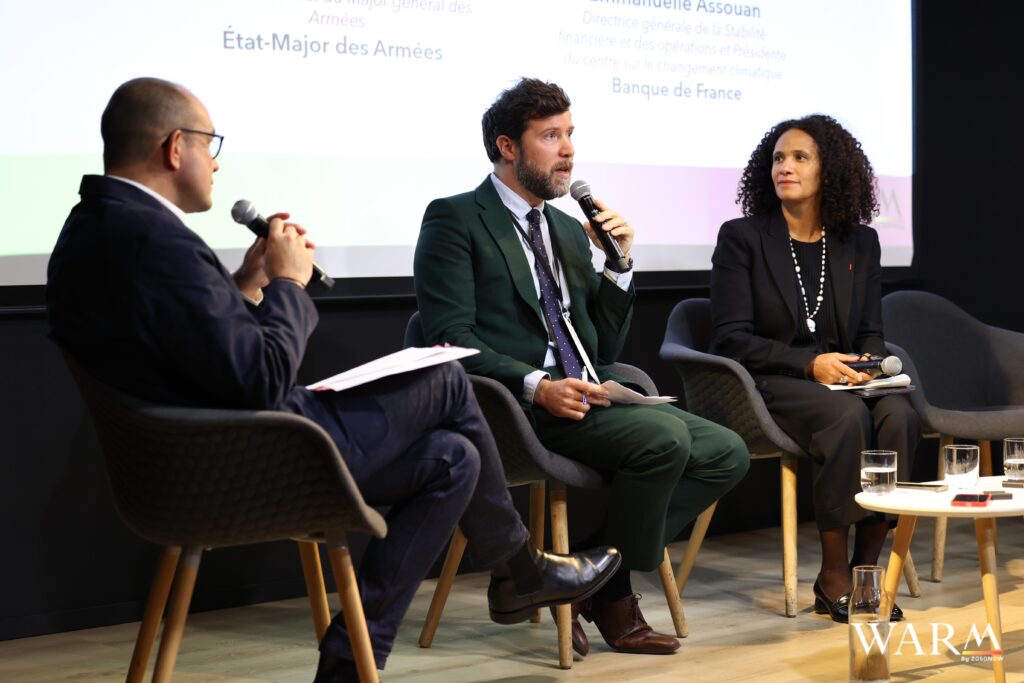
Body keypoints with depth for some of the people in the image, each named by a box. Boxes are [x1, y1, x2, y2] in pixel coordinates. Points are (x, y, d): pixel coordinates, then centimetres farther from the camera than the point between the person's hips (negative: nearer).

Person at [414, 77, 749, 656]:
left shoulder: (569, 230, 23)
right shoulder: (455, 220, 1)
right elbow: (453, 338, -11)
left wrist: (618, 262, 6)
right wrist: (537, 386, -24)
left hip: (591, 399, 8)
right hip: (519, 409, -8)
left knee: (727, 453, -7)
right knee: (665, 435, -27)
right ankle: (610, 597, -7)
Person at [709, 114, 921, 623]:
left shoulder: (859, 243, 13)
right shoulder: (741, 238, 0)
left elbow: (870, 332, 16)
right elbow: (731, 338, -6)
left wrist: (866, 362, -9)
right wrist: (810, 364, -18)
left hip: (841, 381, 4)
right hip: (768, 385, -4)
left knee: (899, 414, -29)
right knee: (849, 417, -34)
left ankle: (866, 566, -20)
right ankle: (833, 576, -21)